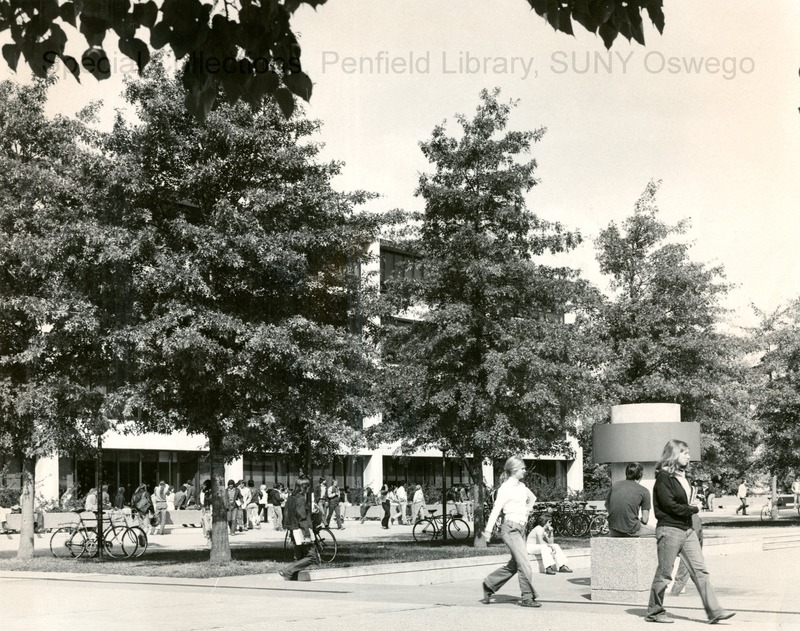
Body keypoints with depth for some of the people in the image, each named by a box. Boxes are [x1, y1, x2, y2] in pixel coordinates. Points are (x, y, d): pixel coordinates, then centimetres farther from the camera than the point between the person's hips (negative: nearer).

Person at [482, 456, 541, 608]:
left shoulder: (521, 486, 13)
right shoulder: (505, 488, -8)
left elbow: (532, 498, 34)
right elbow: (496, 509, -10)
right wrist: (488, 530, -11)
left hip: (521, 528, 8)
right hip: (511, 528, -8)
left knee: (514, 565, 11)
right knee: (524, 563, -11)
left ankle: (489, 585, 25)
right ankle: (528, 597, -5)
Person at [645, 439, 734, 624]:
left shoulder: (682, 475, 15)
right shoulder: (664, 477, -11)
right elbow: (669, 505, -16)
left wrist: (691, 509, 2)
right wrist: (693, 509, -6)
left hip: (687, 529, 8)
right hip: (669, 530, -8)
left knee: (700, 570, 2)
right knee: (664, 573, 0)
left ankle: (714, 611, 0)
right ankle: (655, 612, 12)